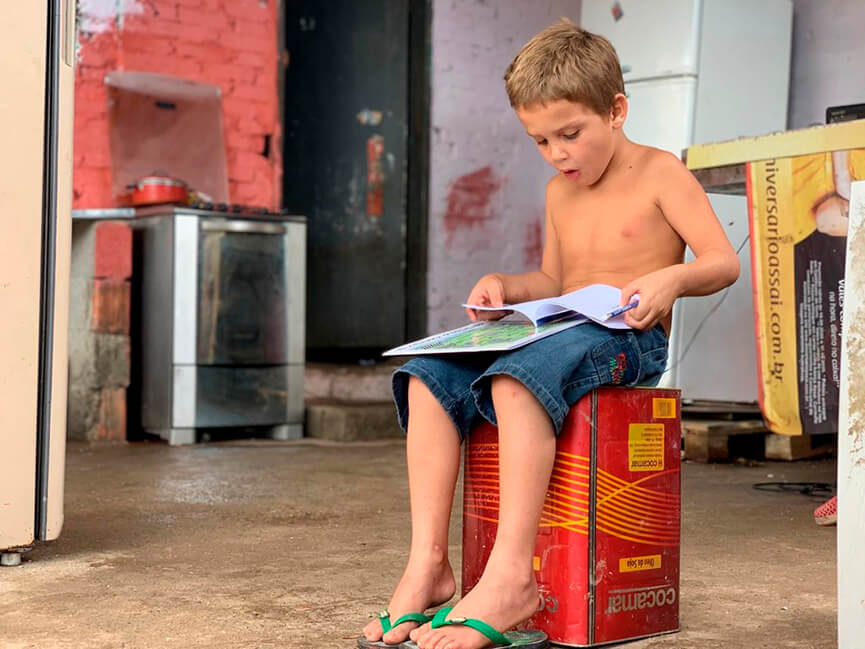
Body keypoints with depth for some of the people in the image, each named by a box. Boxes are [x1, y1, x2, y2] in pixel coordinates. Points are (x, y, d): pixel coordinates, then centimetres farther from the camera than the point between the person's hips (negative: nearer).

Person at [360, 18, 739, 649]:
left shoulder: (659, 173, 0)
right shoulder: (559, 193, 19)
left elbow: (724, 261, -5)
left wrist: (672, 278, -26)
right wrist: (504, 286, 6)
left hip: (628, 338, -7)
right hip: (560, 331, 7)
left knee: (517, 379, -38)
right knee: (429, 375, -15)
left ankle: (511, 577, -39)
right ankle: (428, 563, -20)